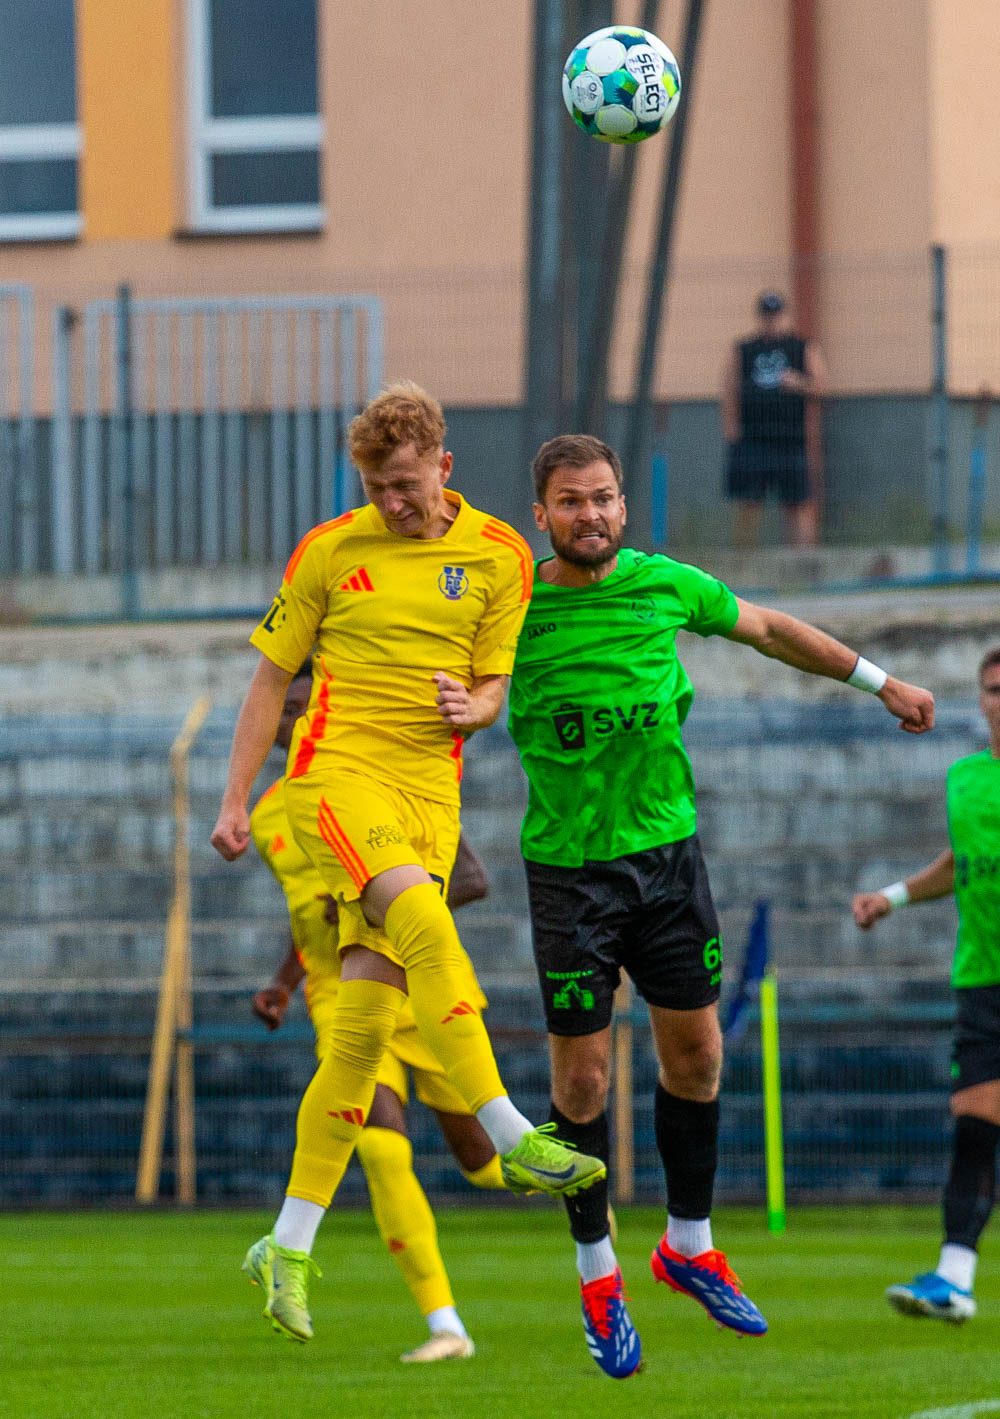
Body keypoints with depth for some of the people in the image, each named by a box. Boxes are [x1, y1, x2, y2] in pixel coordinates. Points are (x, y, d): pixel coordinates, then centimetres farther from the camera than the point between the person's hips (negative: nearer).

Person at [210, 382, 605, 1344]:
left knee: (364, 1026, -3)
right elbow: (272, 679, 9)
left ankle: (290, 1246, 4)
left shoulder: (497, 555, 7)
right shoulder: (329, 552, 3)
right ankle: (512, 1141, -32)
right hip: (335, 770, -3)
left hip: (429, 791, 3)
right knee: (423, 921, -31)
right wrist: (234, 801, 5)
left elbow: (495, 686, 14)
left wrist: (473, 707, -11)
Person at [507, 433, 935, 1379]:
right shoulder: (510, 610, -11)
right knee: (582, 1075, -2)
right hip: (570, 866, -3)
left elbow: (768, 629, 15)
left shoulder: (665, 586, -1)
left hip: (668, 848, 3)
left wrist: (880, 682, 23)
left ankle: (689, 1246, 27)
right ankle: (598, 1277, 14)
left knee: (695, 1054, 8)